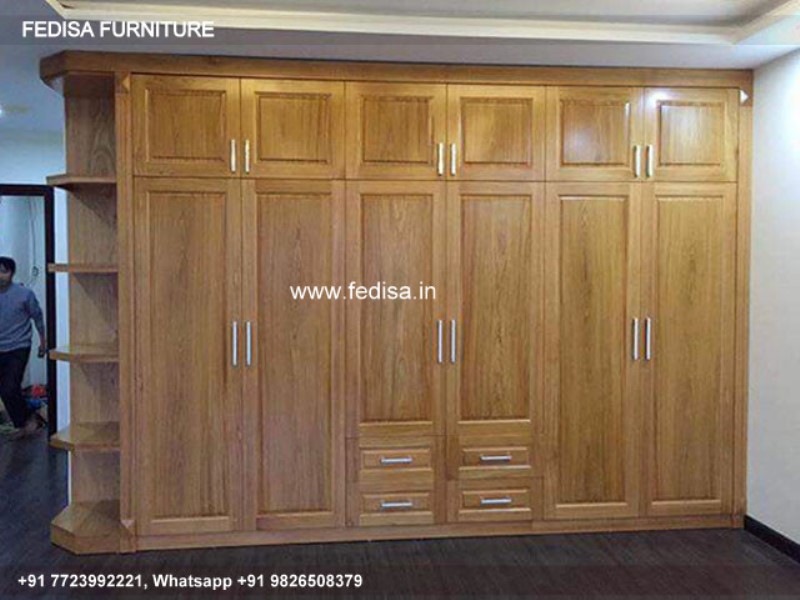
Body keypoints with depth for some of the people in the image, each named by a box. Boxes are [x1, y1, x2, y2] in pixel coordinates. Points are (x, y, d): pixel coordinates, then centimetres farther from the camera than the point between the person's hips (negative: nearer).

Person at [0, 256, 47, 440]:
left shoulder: (24, 294, -8)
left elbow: (37, 316, 3)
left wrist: (43, 341, 10)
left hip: (18, 348, -4)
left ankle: (29, 418, 10)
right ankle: (24, 424, 23)